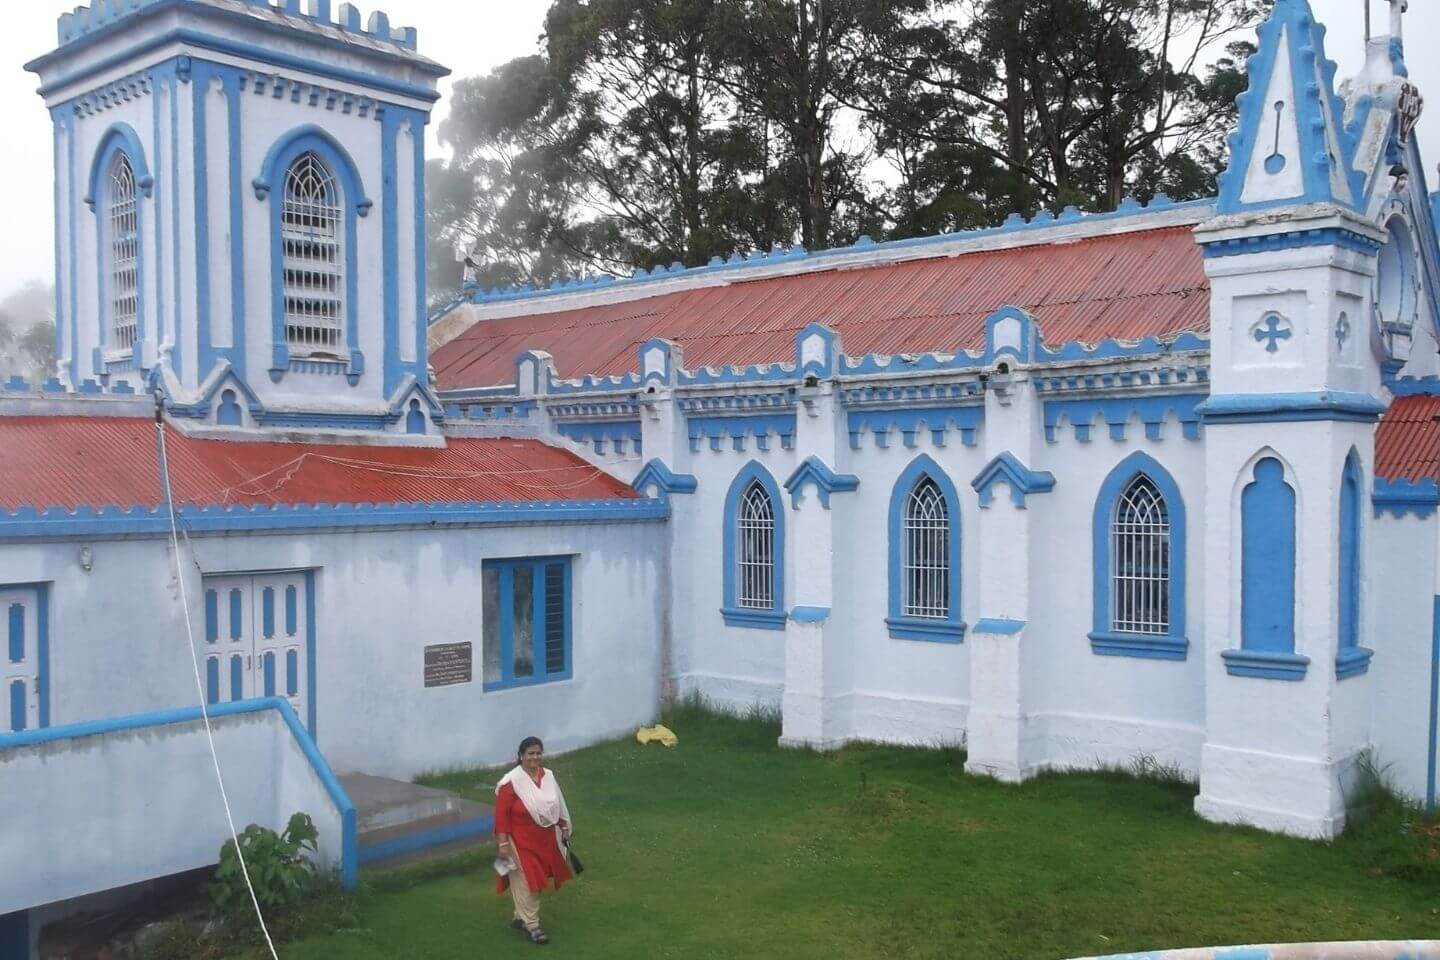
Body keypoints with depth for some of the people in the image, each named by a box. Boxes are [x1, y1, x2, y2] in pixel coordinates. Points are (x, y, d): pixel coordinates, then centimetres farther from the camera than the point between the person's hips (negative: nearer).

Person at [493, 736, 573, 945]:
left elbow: (558, 805, 12)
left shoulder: (548, 776, 0)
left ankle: (520, 917, 33)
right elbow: (501, 813, -17)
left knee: (536, 880, 16)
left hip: (545, 839, 7)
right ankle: (531, 925, 11)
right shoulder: (511, 781, -19)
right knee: (525, 882, 0)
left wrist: (564, 828, 17)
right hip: (521, 841, -6)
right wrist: (503, 843, -19)